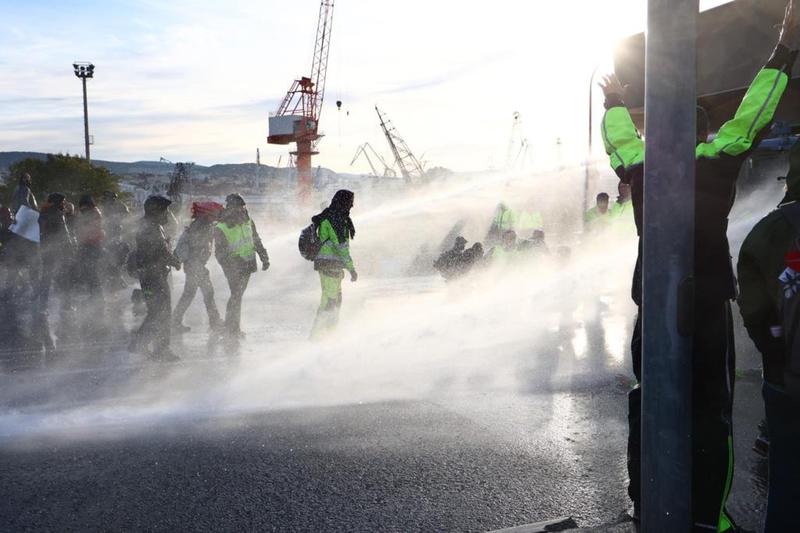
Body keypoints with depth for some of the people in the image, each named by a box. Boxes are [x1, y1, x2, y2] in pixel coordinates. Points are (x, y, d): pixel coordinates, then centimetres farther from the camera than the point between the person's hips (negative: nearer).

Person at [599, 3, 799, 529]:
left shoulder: (640, 170, 0)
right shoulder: (714, 165, -10)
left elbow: (620, 138, 18)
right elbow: (752, 115, -3)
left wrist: (615, 104, 37)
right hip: (707, 312, -4)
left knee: (648, 404, 14)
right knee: (710, 412, 5)